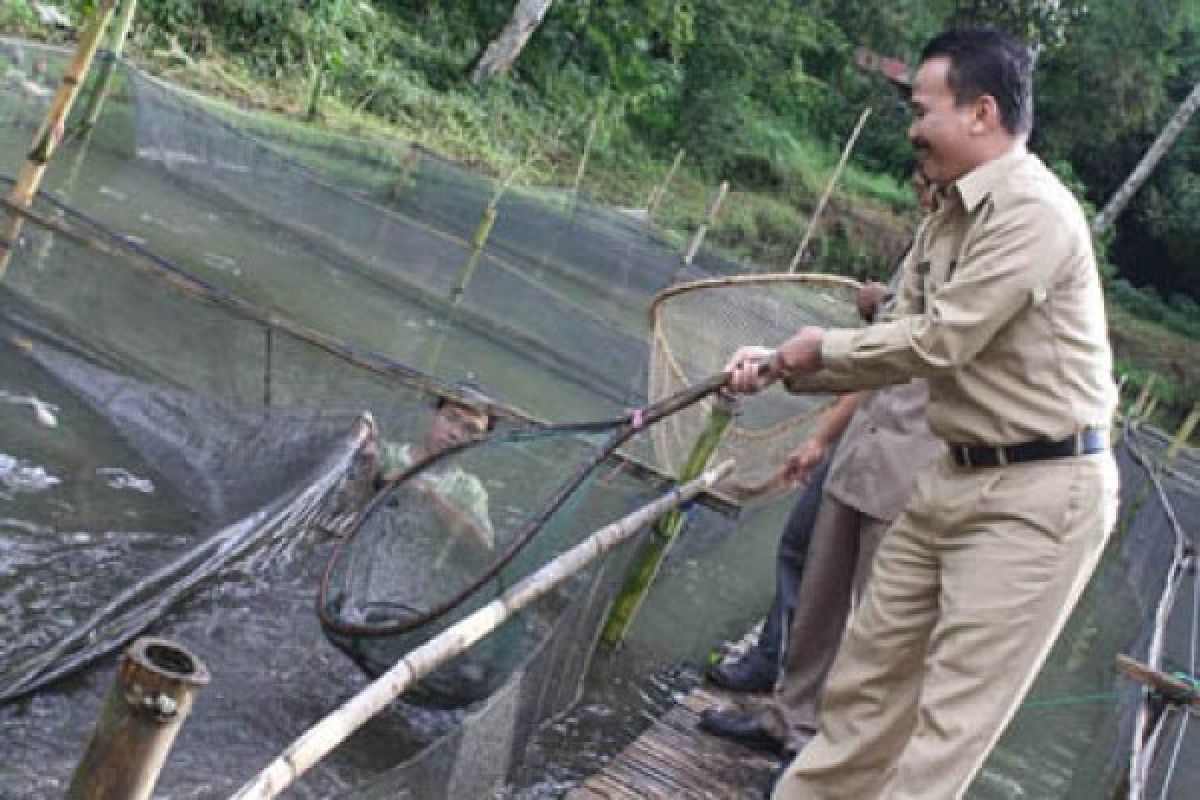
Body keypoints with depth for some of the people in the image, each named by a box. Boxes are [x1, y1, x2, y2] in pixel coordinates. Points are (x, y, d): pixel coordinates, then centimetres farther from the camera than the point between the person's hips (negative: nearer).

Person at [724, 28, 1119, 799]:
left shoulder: (1032, 211, -19)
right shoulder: (949, 220, 11)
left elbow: (939, 343, -22)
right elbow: (904, 342, 12)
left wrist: (823, 346, -8)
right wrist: (781, 367, 2)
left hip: (1040, 492, -9)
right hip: (958, 478, 9)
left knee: (952, 714, -3)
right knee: (870, 670, 16)